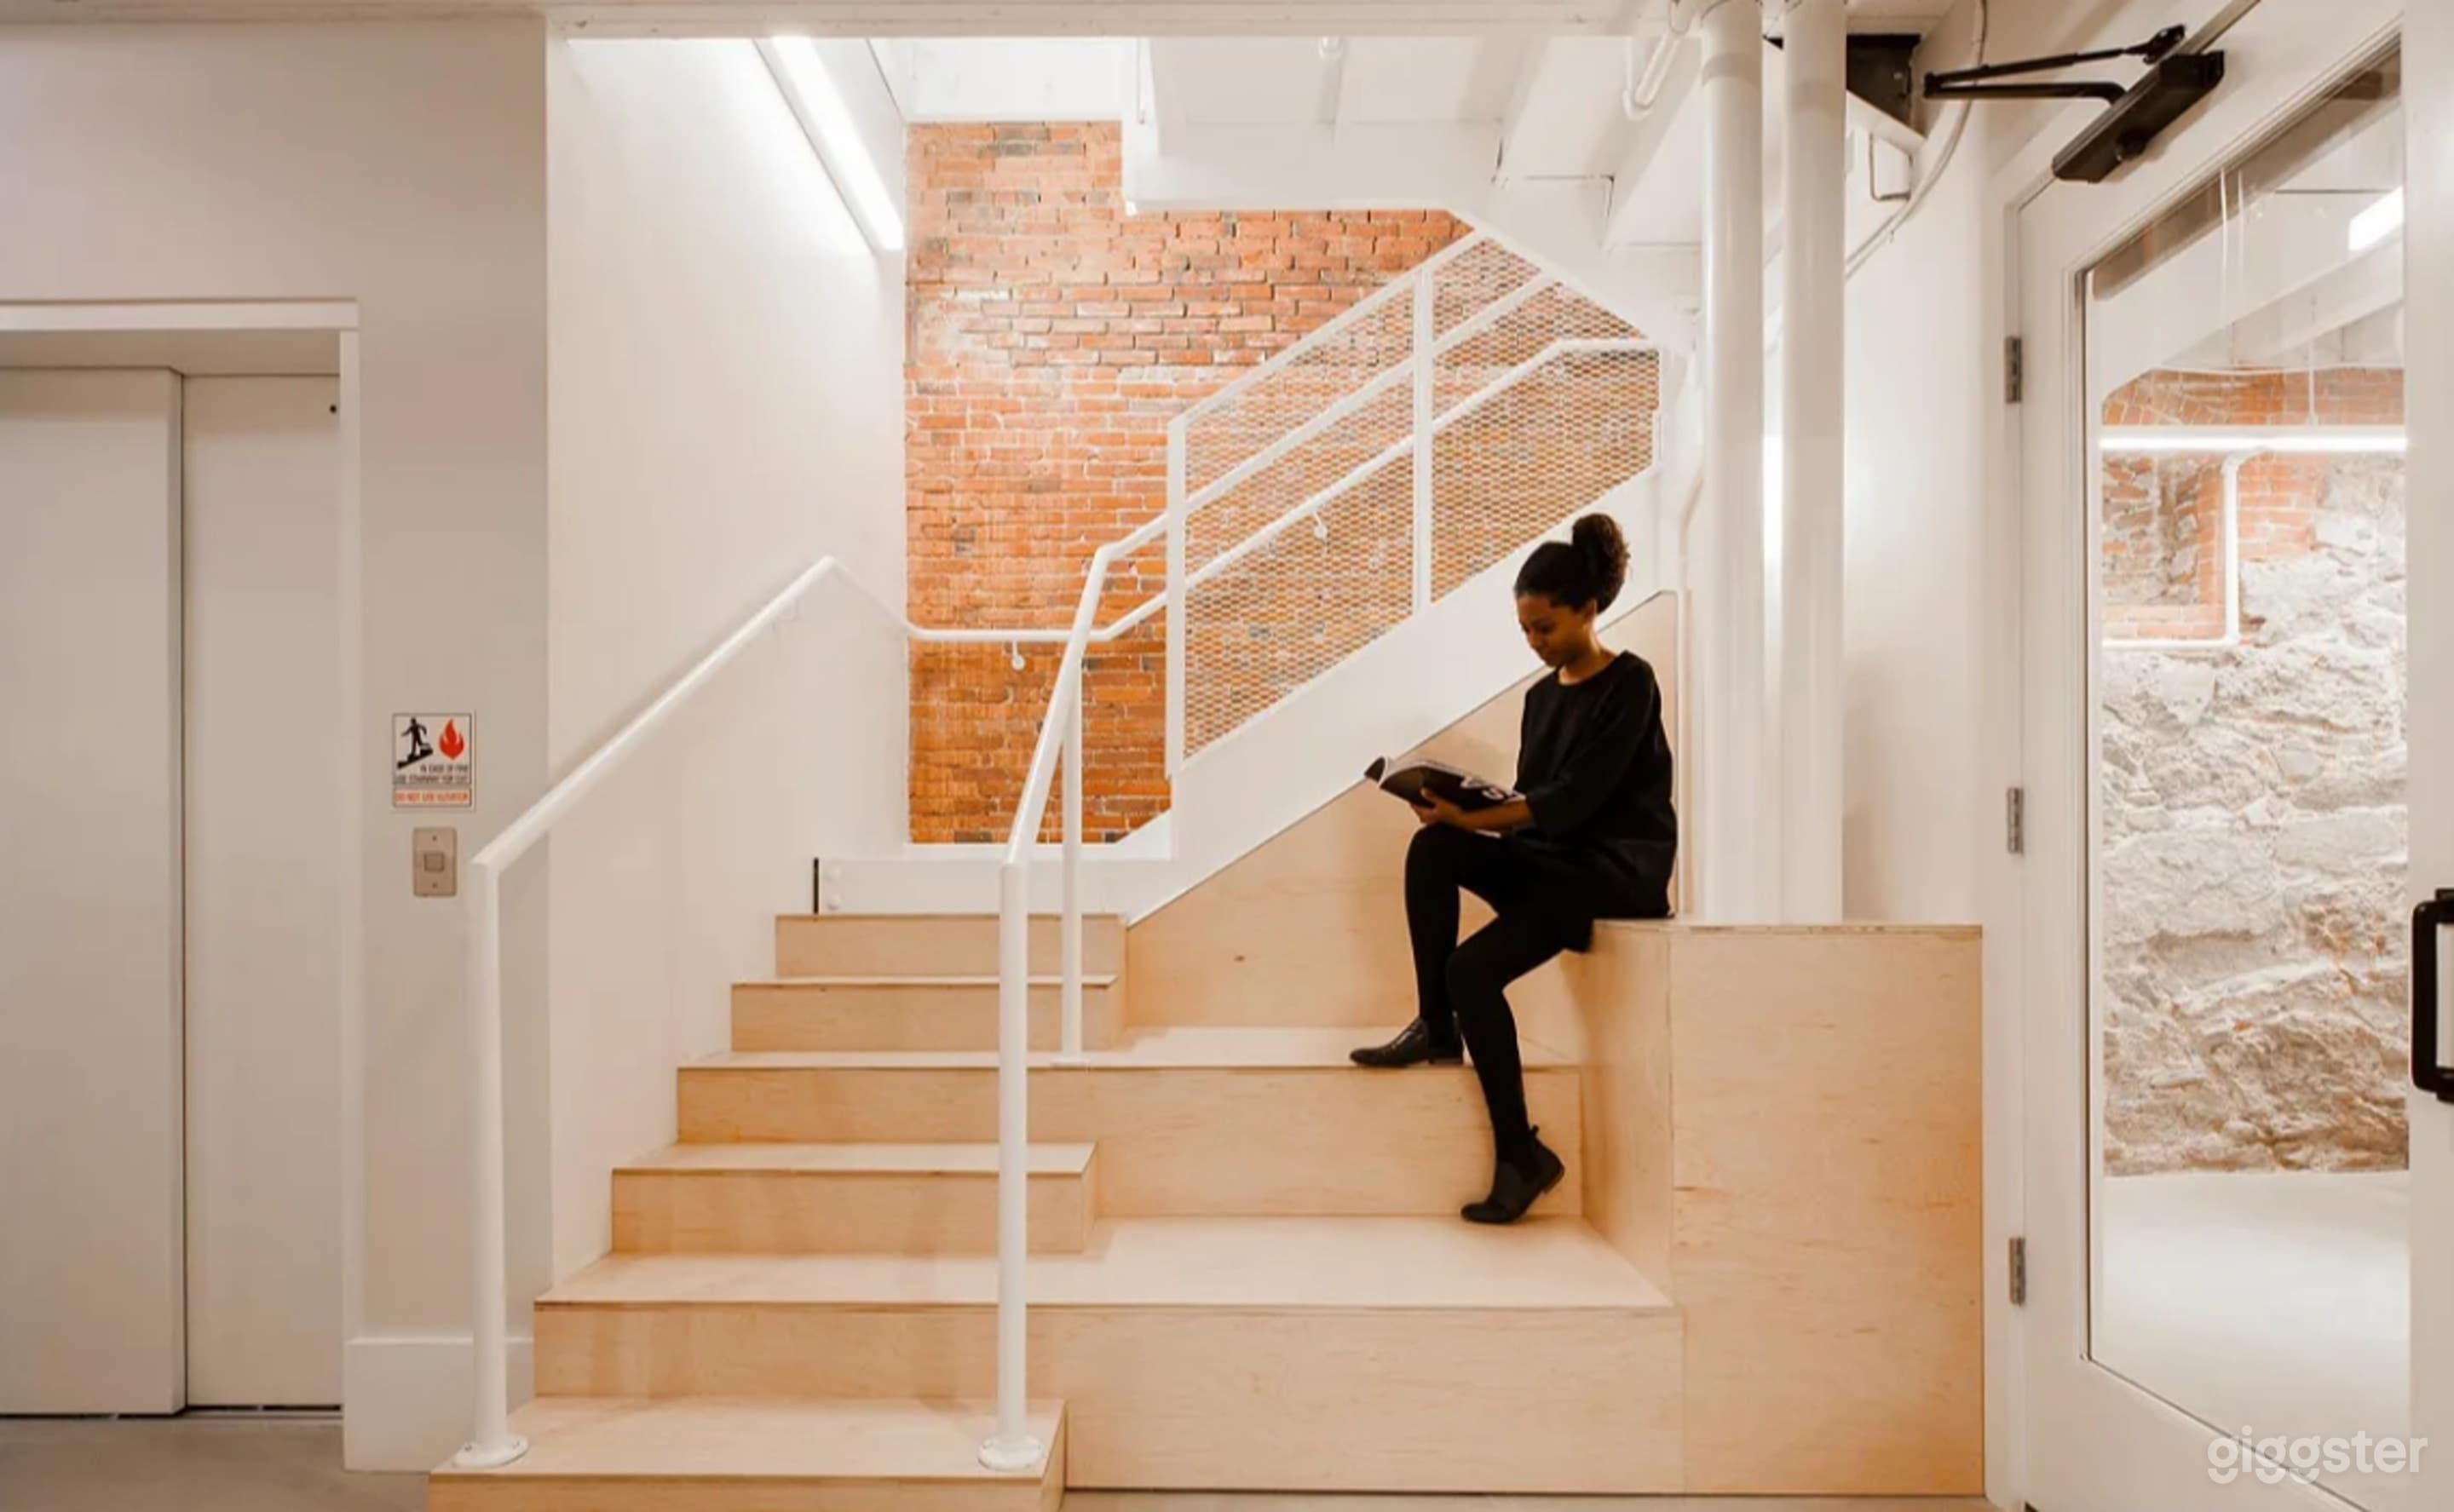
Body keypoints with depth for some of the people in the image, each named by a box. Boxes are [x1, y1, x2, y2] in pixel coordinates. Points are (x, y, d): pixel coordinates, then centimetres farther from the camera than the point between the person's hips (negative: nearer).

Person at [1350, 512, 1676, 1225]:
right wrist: (1458, 809, -9)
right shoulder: (1542, 696, 14)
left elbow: (1570, 799, -18)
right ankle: (1436, 1027, -13)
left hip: (1617, 868, -7)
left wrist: (1471, 816, -23)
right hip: (1548, 858, 7)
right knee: (1432, 849, -22)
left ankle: (1521, 1155, -13)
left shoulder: (1629, 684, -8)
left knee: (1472, 968, -25)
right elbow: (1530, 801, 10)